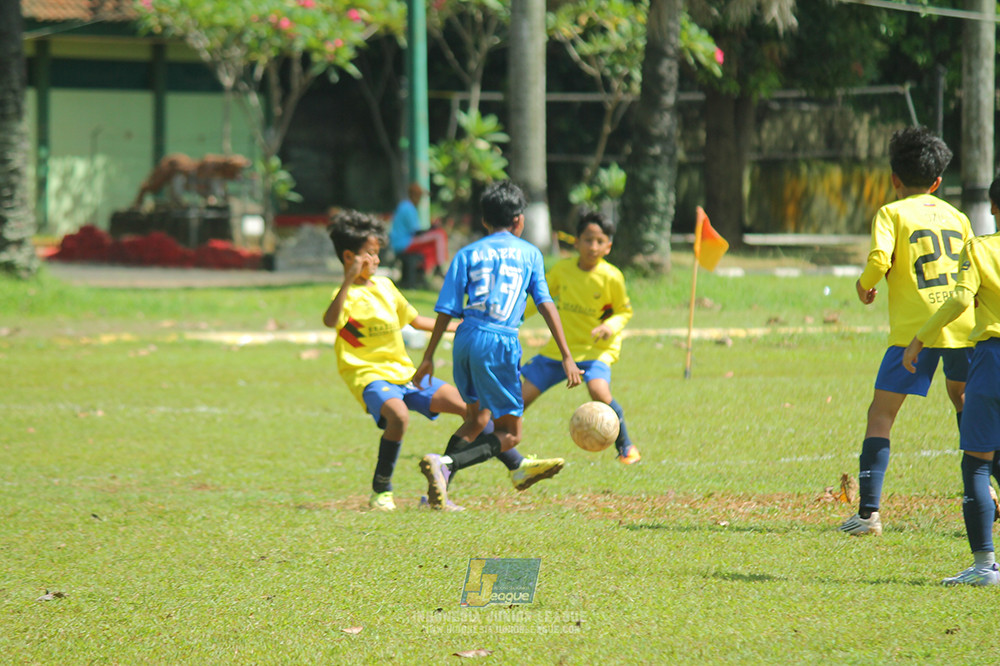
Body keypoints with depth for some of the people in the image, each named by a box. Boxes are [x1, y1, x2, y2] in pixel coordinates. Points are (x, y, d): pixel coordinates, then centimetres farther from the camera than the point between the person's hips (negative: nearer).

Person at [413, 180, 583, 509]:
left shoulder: (468, 253, 13)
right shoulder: (529, 253, 10)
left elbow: (446, 310, 6)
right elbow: (546, 304, 4)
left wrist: (428, 357, 10)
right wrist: (567, 357, 3)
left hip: (466, 339, 4)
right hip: (501, 342, -4)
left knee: (477, 419, 24)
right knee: (509, 434, 5)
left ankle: (438, 487, 12)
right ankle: (444, 464, -18)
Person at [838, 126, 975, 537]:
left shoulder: (892, 213, 3)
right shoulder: (955, 216, 16)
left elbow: (879, 260, -14)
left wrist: (865, 285, 6)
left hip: (915, 329, -5)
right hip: (963, 325, 5)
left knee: (880, 415, -1)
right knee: (962, 396, 31)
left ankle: (868, 511, -12)